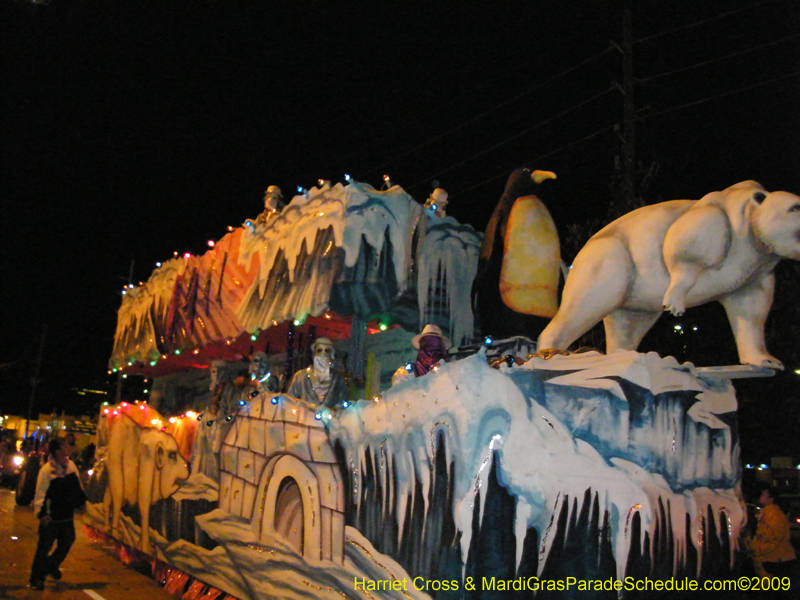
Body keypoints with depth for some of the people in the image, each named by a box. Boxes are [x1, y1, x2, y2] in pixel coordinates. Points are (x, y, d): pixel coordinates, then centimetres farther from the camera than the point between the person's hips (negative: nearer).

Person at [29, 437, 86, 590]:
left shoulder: (70, 465, 2)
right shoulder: (46, 469, -16)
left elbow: (77, 486, 17)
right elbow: (40, 493, -17)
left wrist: (81, 501, 19)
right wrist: (41, 513, -23)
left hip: (67, 515, 6)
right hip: (51, 517, -6)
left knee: (67, 542, 16)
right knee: (44, 547, 1)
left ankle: (52, 565, 40)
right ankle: (37, 579, 14)